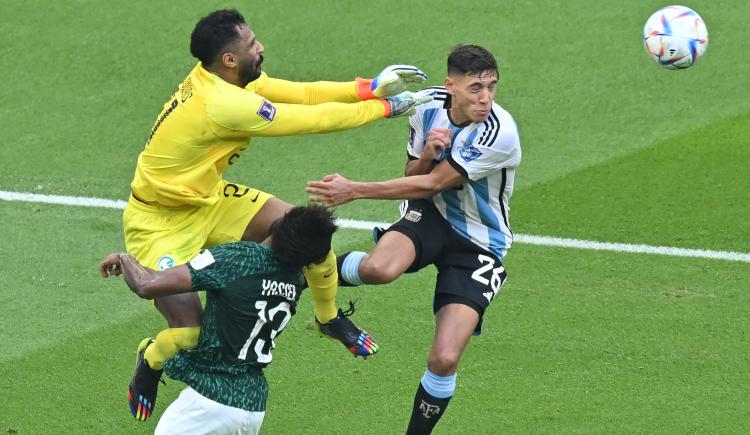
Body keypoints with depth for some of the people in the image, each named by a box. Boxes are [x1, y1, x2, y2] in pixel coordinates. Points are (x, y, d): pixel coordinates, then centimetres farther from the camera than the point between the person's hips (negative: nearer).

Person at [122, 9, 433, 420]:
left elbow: (299, 93, -7)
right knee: (191, 335, -19)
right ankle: (150, 360, 18)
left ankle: (330, 319, 27)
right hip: (160, 222, -9)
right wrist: (385, 107, -20)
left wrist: (369, 87, -17)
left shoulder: (222, 77, -9)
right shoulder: (223, 104, -36)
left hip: (208, 198, 9)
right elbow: (314, 119, -29)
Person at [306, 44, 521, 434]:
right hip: (431, 215, 3)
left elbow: (431, 184, -22)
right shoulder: (427, 108, -7)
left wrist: (355, 191, -22)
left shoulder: (499, 133, -25)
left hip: (478, 245, -3)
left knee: (444, 359, -15)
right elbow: (414, 177, 7)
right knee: (378, 268, -34)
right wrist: (426, 155, -18)